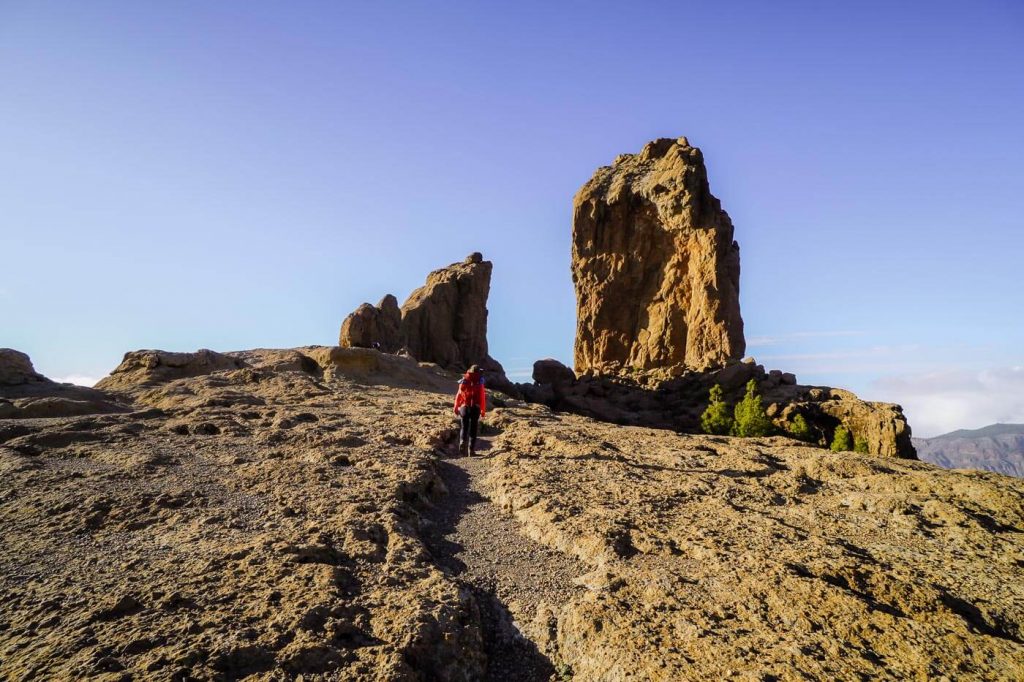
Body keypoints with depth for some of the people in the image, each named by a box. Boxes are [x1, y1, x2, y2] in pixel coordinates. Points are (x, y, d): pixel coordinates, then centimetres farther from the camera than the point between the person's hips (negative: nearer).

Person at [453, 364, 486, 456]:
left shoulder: (463, 382, 5)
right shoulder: (480, 383, -1)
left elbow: (458, 395, 4)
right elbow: (482, 398, -4)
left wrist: (456, 408, 10)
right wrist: (483, 411, 2)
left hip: (464, 407, 1)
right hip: (475, 408, -1)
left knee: (464, 427, 13)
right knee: (473, 429, 7)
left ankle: (462, 443, -10)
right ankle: (471, 449, 3)